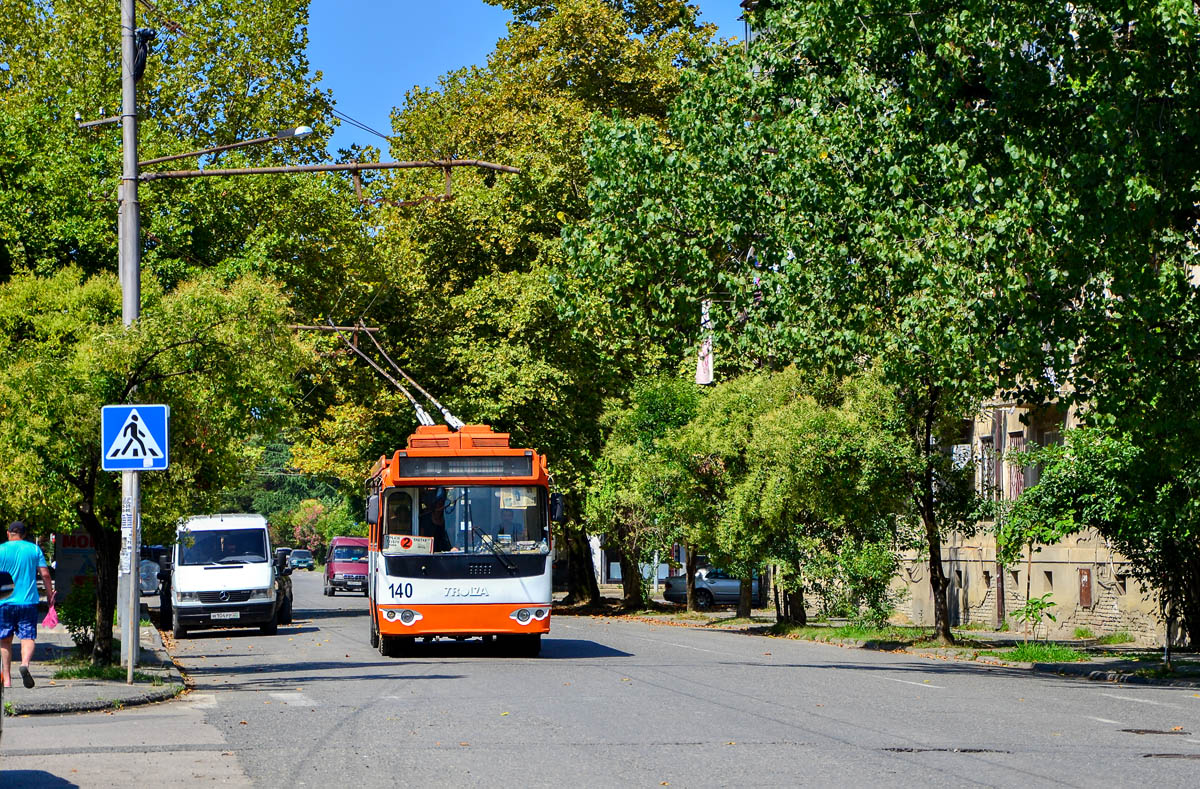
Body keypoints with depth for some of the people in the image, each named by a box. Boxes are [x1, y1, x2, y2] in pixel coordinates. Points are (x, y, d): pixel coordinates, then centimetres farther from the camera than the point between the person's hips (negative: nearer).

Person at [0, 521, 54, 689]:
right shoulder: (34, 549, 4)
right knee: (28, 637, 0)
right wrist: (50, 595, 12)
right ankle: (25, 663, -31)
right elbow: (45, 574, 2)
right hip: (28, 601, 0)